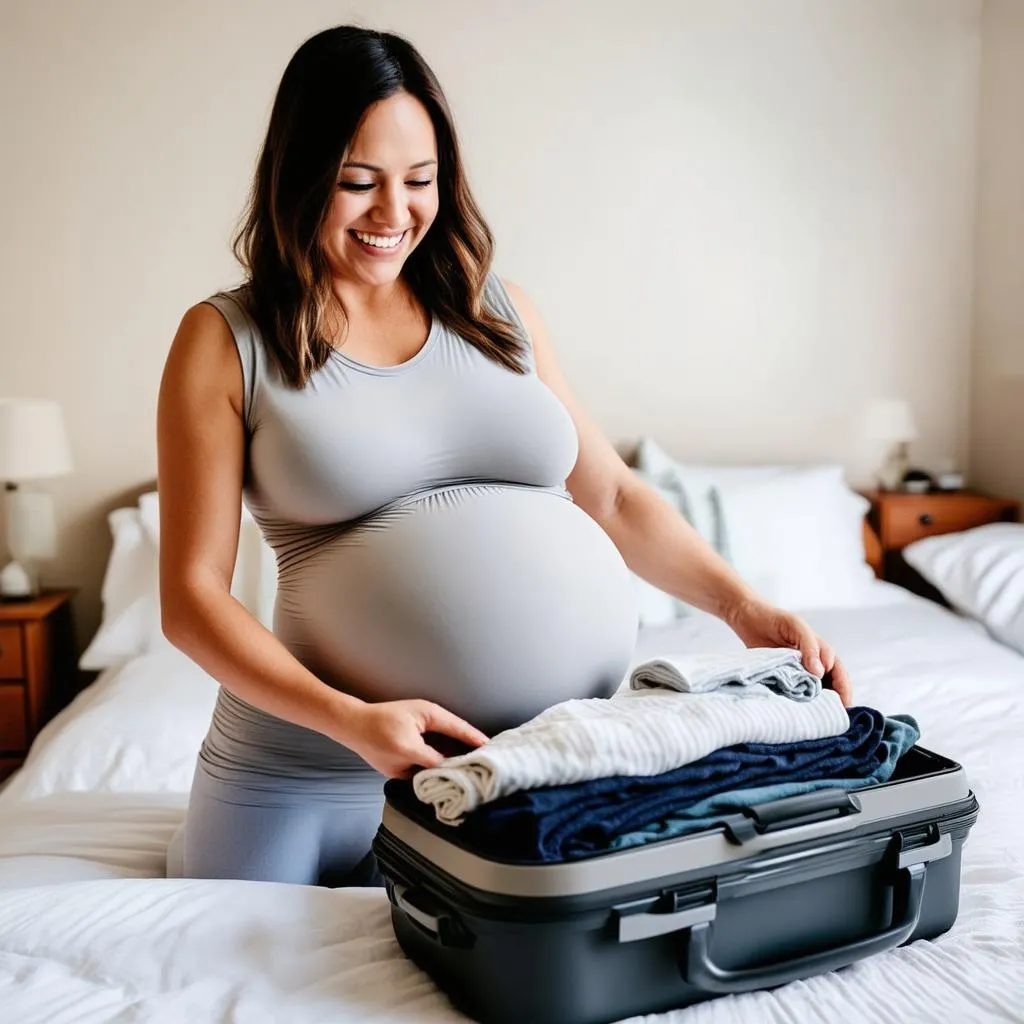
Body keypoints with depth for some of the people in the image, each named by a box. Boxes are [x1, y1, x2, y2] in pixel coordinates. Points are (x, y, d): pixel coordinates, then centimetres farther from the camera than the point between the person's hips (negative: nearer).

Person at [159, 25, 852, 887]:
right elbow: (191, 594, -8)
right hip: (313, 779, -2)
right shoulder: (226, 340, -3)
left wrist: (744, 606, -3)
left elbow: (612, 495, 11)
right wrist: (349, 719, -21)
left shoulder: (495, 310, 7)